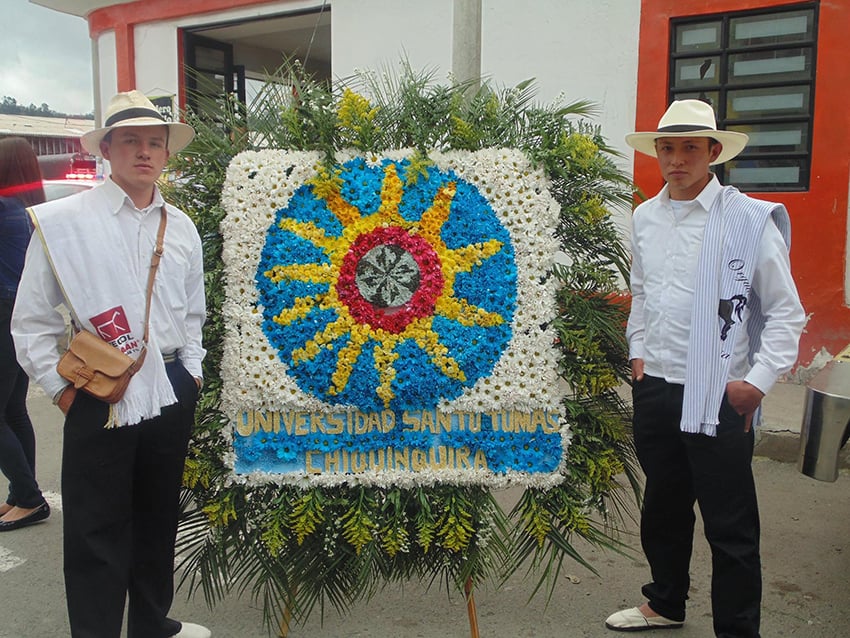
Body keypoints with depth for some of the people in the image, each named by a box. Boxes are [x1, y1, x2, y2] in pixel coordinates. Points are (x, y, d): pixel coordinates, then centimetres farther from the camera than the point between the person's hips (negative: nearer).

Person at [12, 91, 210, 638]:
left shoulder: (181, 227, 8)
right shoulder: (64, 220, -6)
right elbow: (32, 321, -3)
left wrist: (191, 372, 10)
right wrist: (62, 389, -6)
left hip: (172, 391, 5)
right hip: (100, 395, -5)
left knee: (160, 517, 18)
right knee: (97, 531, 3)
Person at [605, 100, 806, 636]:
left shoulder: (750, 220, -8)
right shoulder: (645, 217, 8)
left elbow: (787, 313, -5)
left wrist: (758, 381, -12)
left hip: (718, 396, -5)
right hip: (654, 389, 6)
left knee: (730, 526, 3)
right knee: (663, 507, 20)